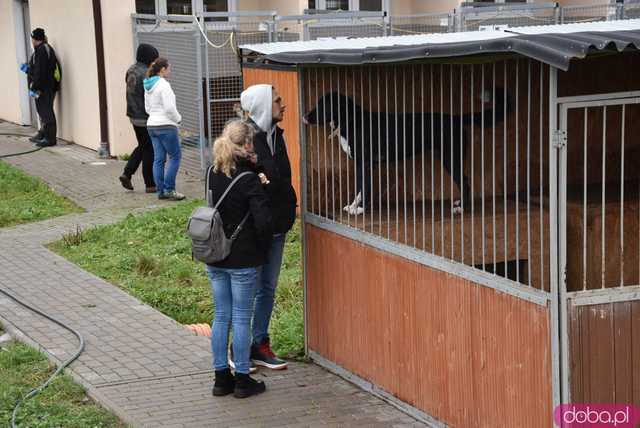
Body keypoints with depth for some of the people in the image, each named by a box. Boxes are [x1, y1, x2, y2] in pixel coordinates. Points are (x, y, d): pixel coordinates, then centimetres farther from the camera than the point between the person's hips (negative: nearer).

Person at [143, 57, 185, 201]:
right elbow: (169, 107, -19)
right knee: (175, 156, 0)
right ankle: (169, 189, -4)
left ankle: (160, 191, 9)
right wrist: (178, 119, -4)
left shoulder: (148, 86, 12)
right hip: (166, 126, -9)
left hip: (152, 125, 9)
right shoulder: (164, 85, -15)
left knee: (158, 159, 9)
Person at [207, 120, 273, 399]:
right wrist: (261, 248, -6)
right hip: (243, 260, -6)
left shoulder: (213, 174, 1)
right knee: (241, 319, 4)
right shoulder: (249, 180, -18)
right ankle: (242, 380, 12)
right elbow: (264, 221, -23)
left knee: (221, 317, 13)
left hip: (215, 258, 6)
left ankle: (221, 378, 19)